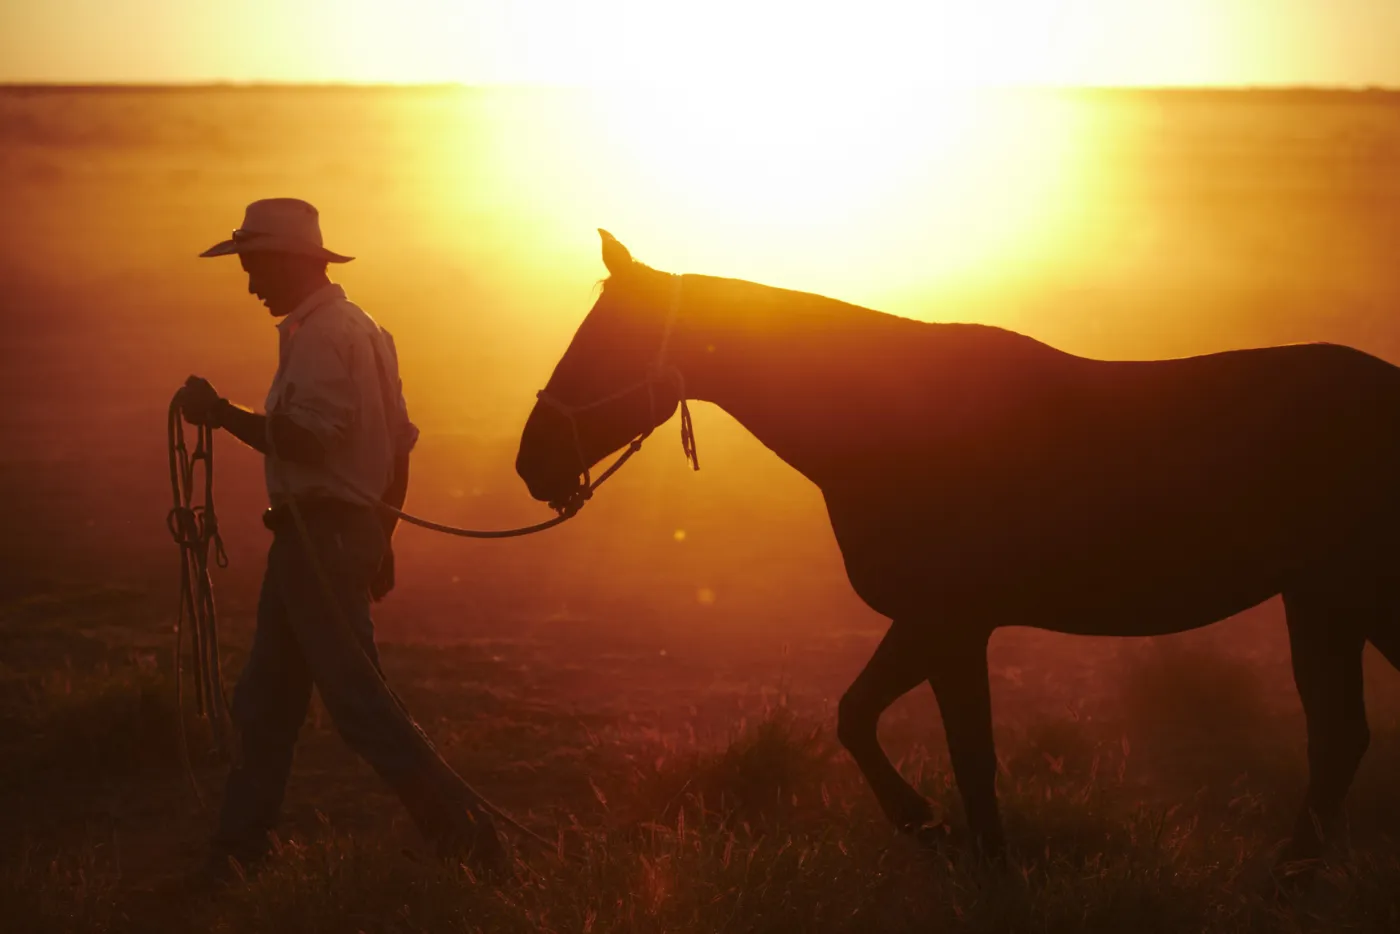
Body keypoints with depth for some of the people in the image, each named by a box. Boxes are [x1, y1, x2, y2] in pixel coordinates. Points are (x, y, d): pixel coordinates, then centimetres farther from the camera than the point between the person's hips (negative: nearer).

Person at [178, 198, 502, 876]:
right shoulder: (359, 328, 17)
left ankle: (465, 835, -7)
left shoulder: (320, 334, -14)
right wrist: (380, 537, 23)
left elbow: (306, 439, -26)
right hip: (353, 531, 11)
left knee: (357, 698, -8)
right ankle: (237, 853, 20)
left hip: (319, 535, -11)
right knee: (262, 702, 14)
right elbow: (399, 443, 19)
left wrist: (221, 413, -20)